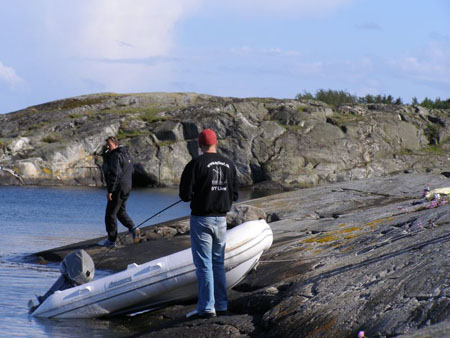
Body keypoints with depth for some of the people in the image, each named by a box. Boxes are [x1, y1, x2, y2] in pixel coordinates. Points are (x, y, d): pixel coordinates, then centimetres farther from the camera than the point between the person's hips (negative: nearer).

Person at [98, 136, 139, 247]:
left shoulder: (115, 156, -17)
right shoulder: (126, 154, 13)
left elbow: (114, 174, -24)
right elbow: (131, 170, 20)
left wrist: (110, 191, -23)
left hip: (118, 188, -10)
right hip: (127, 187, 10)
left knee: (110, 214, -1)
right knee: (121, 211, 21)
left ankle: (111, 240, 4)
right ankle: (132, 228, 2)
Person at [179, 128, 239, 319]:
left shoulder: (195, 164, -13)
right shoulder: (229, 165, 4)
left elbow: (185, 195, -15)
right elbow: (234, 195, 7)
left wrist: (195, 195, 6)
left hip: (201, 219, -5)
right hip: (221, 219, 5)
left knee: (203, 264, -2)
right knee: (218, 263, 15)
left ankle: (206, 307, -4)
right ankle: (221, 305, 17)